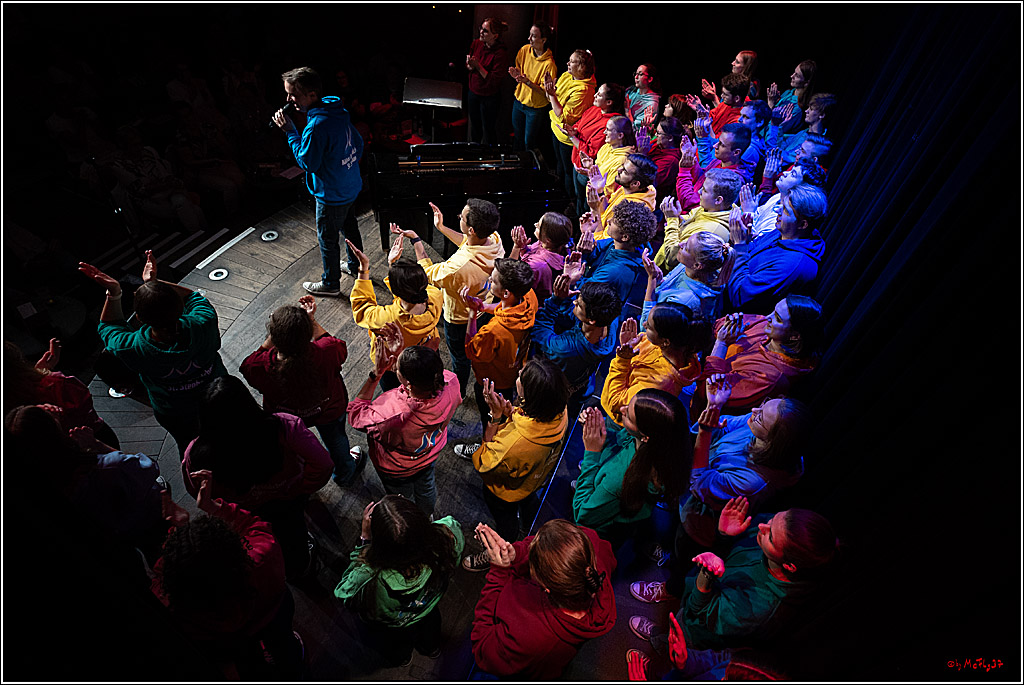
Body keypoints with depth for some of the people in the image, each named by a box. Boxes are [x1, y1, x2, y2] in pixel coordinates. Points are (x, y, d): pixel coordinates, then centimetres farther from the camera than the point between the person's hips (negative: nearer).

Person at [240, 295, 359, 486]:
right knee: (335, 438, 34)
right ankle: (345, 473, 63)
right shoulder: (326, 352, -42)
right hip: (328, 411, 0)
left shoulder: (262, 367, -40)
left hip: (285, 421, 1)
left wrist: (274, 335, -22)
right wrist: (311, 320, -14)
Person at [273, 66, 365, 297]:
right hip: (350, 187, 9)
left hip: (332, 195, -9)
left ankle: (330, 284, 25)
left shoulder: (317, 126, -30)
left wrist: (290, 131, -17)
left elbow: (307, 163, -20)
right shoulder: (339, 111, -2)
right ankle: (356, 266, 47)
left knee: (327, 239, 8)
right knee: (349, 227, 26)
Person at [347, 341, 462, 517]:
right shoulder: (451, 383, -39)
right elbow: (429, 370, -13)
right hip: (432, 453, 4)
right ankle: (427, 518, 68)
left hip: (396, 468, -4)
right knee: (426, 488, 37)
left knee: (402, 501, 32)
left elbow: (355, 414, -27)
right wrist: (400, 353, -20)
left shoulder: (391, 417, -50)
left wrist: (376, 373, -33)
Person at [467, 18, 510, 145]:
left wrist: (478, 66, -26)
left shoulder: (501, 53, -22)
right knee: (474, 127, 23)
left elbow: (494, 80, -23)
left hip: (489, 97, -6)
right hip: (473, 91, 7)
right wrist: (470, 66, -14)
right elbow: (468, 66, 11)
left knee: (488, 131, 6)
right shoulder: (476, 43, -3)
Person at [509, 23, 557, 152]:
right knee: (518, 137, 23)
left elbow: (545, 92, -22)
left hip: (536, 108, -6)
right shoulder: (524, 50, -8)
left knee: (529, 143, 9)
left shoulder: (549, 64, -26)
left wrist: (527, 82, -35)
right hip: (519, 101, 6)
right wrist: (516, 75, -16)